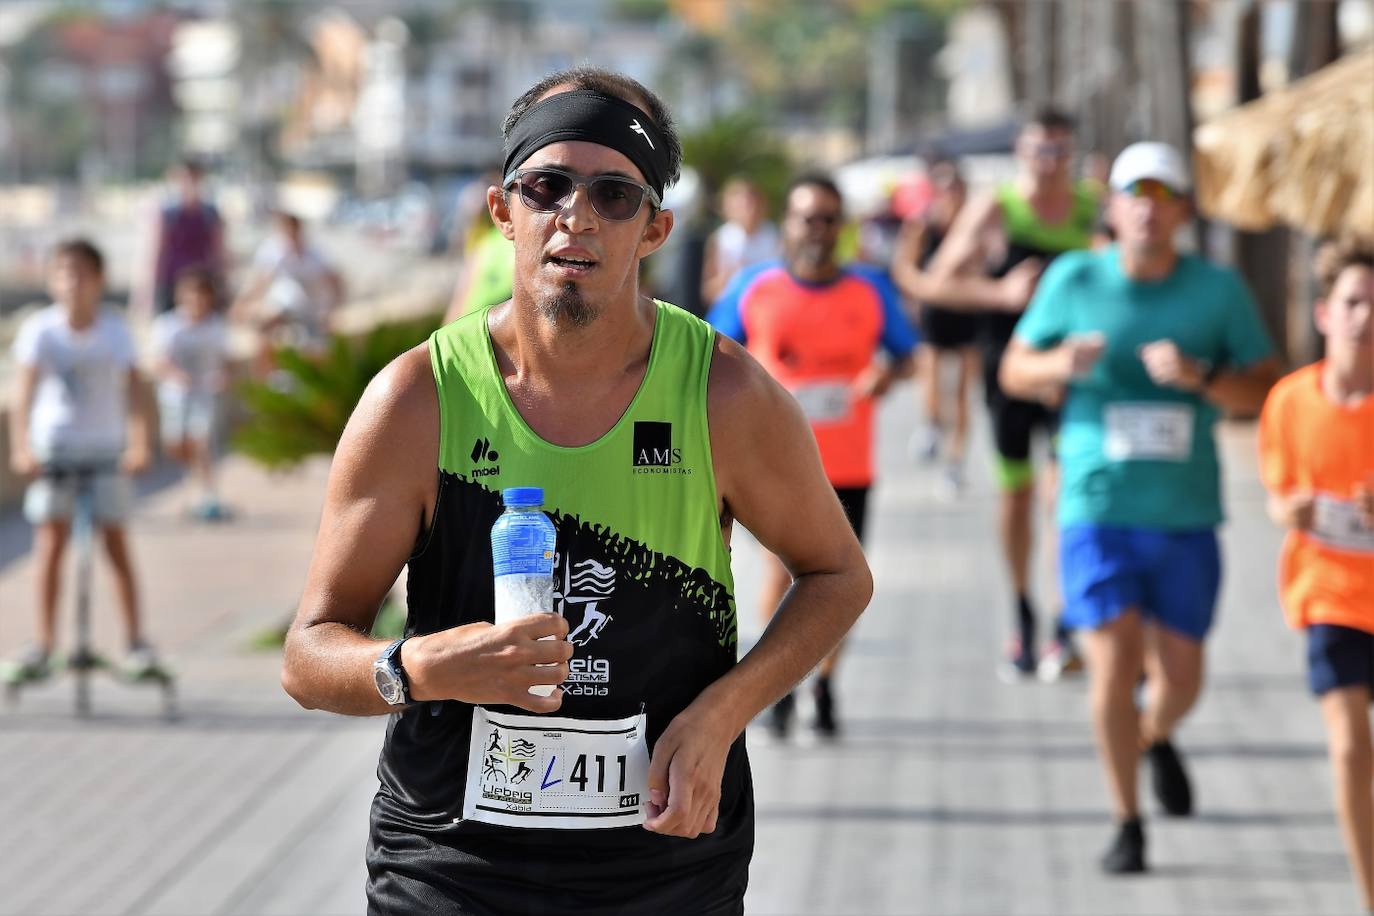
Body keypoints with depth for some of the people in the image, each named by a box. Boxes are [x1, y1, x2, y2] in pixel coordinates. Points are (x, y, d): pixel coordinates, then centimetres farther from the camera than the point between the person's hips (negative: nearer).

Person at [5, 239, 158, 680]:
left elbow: (133, 390, -14)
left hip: (106, 447, 1)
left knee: (115, 540, 1)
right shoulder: (39, 329, -12)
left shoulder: (114, 330, -9)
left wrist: (139, 444, -27)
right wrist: (21, 447, -30)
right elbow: (24, 390, -18)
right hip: (53, 444, 0)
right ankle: (45, 641, 0)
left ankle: (135, 640, 7)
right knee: (51, 539, -5)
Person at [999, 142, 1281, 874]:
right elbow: (1015, 371, 9)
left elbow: (1268, 393, 0)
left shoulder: (1219, 289, 0)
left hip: (1186, 515, 1)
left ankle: (1156, 739, 43)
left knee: (1181, 676, 7)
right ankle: (1125, 822, 8)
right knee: (1113, 663, -8)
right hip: (1097, 509, -1)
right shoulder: (1074, 279, 1)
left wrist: (1199, 377, -18)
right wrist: (1061, 364, -14)